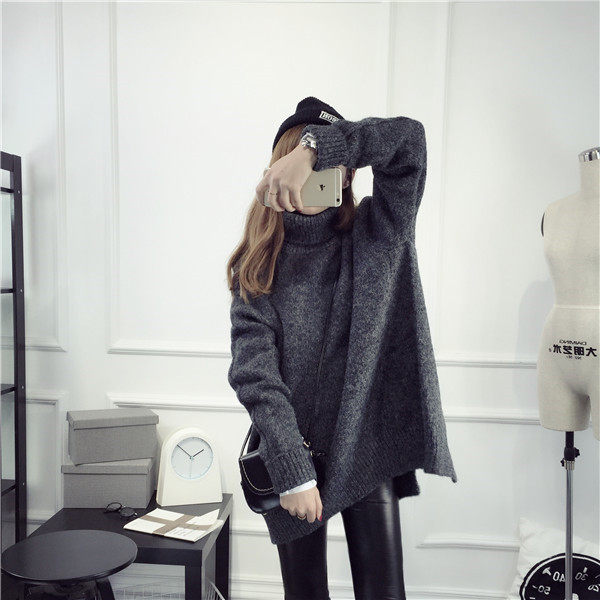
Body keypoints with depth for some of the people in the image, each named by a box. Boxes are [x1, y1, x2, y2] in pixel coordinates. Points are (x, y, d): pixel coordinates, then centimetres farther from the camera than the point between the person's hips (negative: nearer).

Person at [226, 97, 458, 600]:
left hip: (370, 451, 0)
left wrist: (313, 146, -27)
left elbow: (407, 138, -15)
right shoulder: (258, 267, -1)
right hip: (294, 453, 1)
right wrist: (292, 473, -16)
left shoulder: (377, 235, 0)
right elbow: (255, 375, -10)